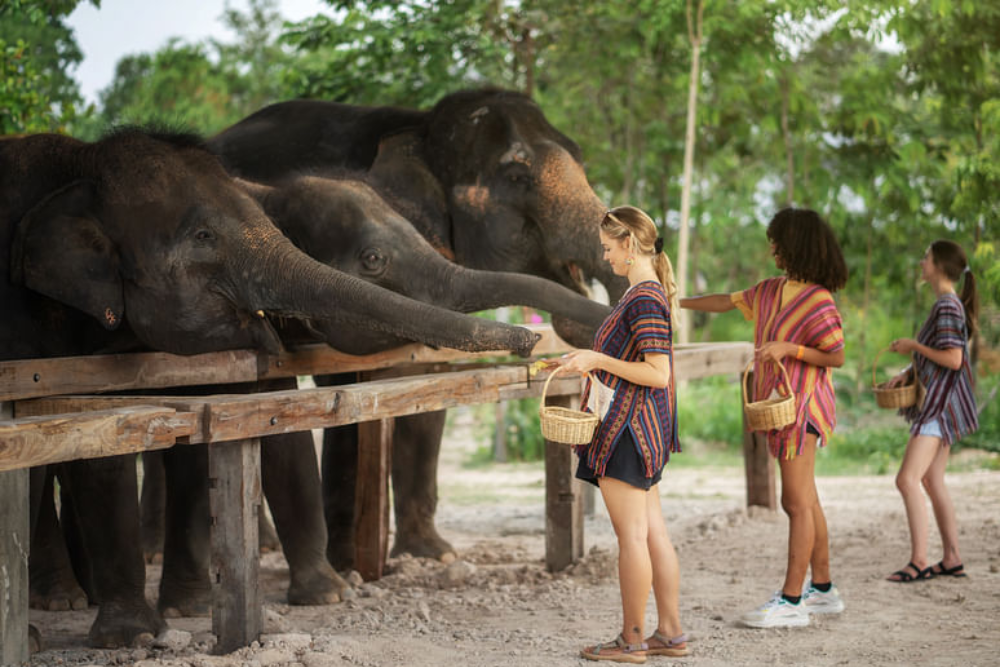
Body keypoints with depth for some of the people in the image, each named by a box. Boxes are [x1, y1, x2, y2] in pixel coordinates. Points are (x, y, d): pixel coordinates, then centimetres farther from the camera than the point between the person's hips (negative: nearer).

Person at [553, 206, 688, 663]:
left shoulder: (644, 299, -16)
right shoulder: (650, 292, 14)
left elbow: (658, 374, -21)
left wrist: (599, 360, -18)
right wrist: (590, 360, 19)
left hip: (629, 423, -10)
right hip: (644, 424, 10)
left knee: (631, 536, -3)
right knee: (653, 533, 11)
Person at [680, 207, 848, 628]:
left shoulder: (818, 299, -14)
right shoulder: (773, 291, 12)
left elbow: (836, 357, -13)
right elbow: (729, 302, 24)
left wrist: (789, 348, -21)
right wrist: (680, 303, 28)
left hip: (801, 406, -9)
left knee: (797, 502, -7)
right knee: (804, 502, 13)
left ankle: (791, 601, -7)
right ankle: (823, 589, 21)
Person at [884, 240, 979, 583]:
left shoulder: (948, 306, -16)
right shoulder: (946, 305, 15)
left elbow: (953, 359, -24)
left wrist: (913, 345, -14)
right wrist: (907, 372, 7)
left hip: (941, 404, -11)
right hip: (936, 403, 11)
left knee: (907, 479, -15)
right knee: (933, 481, 14)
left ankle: (918, 561, -15)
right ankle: (952, 558, 18)